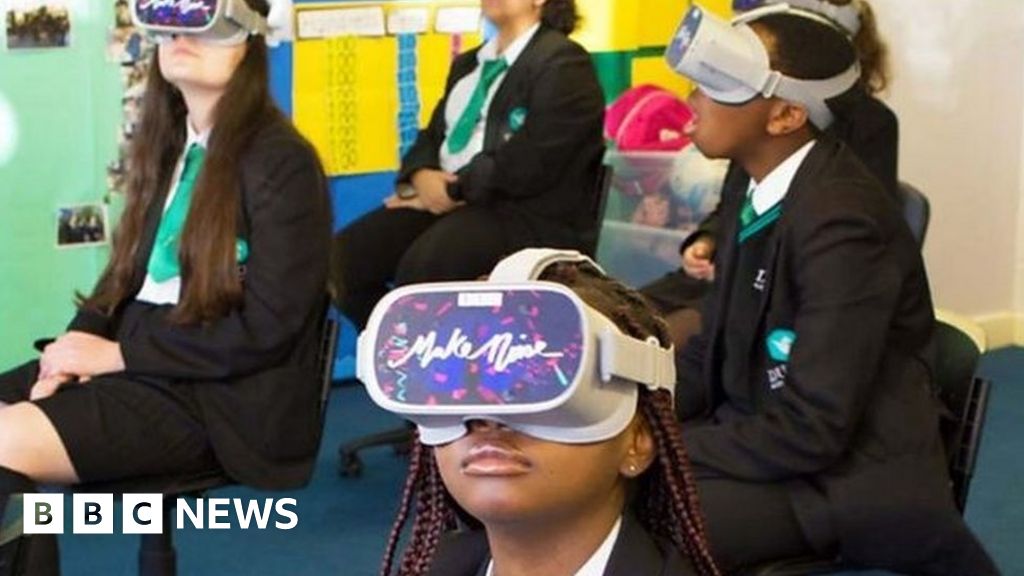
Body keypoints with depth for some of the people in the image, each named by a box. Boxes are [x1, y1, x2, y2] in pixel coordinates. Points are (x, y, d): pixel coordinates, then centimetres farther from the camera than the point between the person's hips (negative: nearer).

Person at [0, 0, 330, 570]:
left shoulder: (283, 162, -10)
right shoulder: (167, 147, 14)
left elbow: (265, 328, -16)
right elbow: (127, 273, 15)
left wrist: (118, 353, -15)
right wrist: (76, 349, -6)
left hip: (223, 395, -8)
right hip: (140, 362, 8)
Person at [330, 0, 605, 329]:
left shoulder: (562, 64, -5)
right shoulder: (469, 63, 22)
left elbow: (529, 164, -16)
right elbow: (433, 135, 18)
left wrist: (454, 189, -12)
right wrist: (422, 177, -5)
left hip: (526, 213, -8)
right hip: (449, 200, 8)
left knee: (420, 268, -34)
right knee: (342, 257, -12)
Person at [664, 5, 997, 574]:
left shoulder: (841, 219, -23)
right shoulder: (757, 193, 3)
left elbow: (812, 430, -24)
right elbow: (719, 347, 11)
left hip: (848, 480, -8)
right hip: (765, 435, 8)